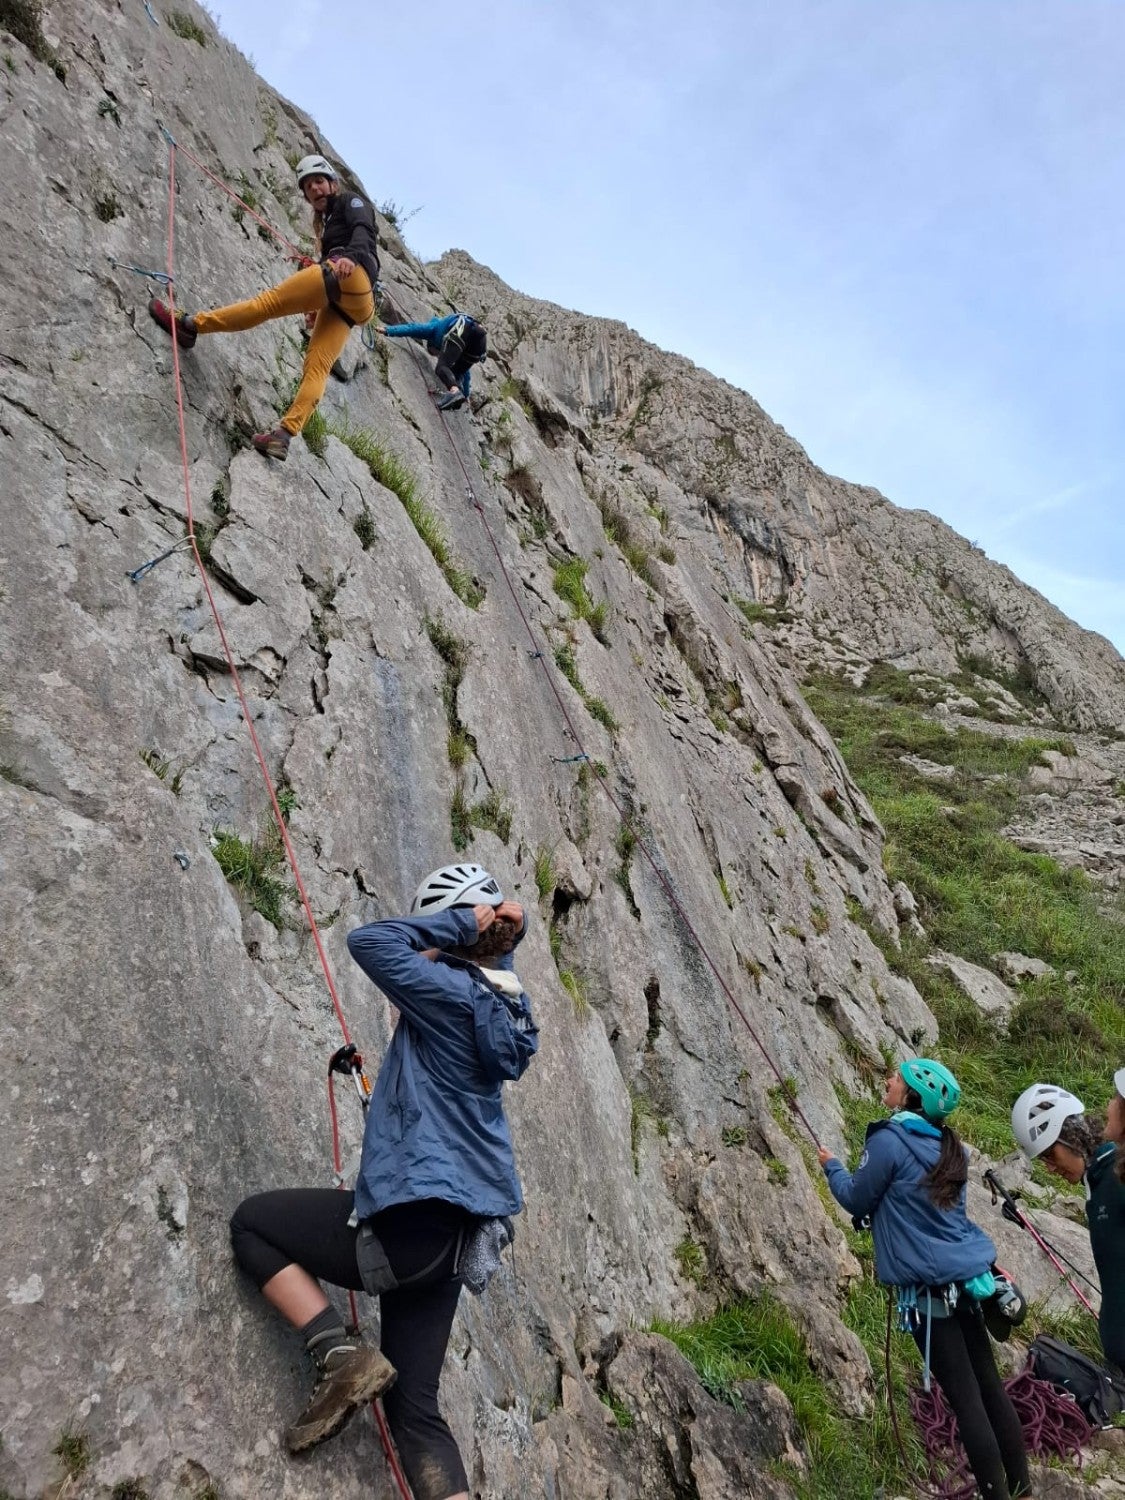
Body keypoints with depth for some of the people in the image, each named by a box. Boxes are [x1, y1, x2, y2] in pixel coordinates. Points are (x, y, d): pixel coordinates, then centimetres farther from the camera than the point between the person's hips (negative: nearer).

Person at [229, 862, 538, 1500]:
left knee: (252, 1223, 11)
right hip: (455, 1234, 9)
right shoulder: (502, 1007, 11)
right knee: (415, 1406, 16)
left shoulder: (455, 994, -14)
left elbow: (369, 942, -16)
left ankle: (342, 1355, -1)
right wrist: (495, 930, 14)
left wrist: (460, 923, -10)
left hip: (414, 1220, -9)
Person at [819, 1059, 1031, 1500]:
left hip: (929, 1287, -8)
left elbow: (857, 1201, -2)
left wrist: (831, 1166, 14)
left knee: (964, 1397, -2)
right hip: (967, 1277, 8)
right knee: (990, 1385, 14)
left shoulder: (888, 1141, -15)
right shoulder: (949, 1146, 8)